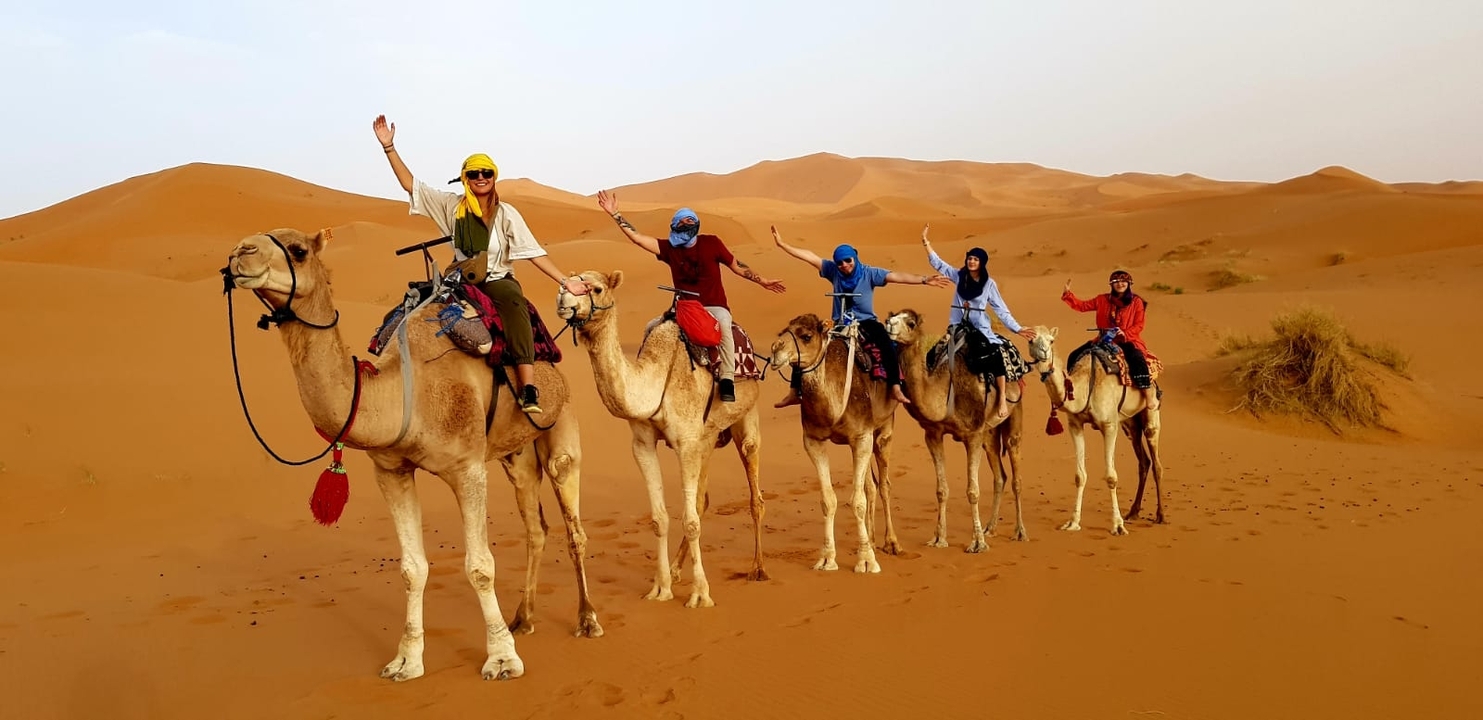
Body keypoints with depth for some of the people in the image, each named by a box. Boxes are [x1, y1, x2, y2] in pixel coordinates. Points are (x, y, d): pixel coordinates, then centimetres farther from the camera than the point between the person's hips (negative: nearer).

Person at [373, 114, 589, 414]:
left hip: (498, 280, -3)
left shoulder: (506, 213, 1)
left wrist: (565, 281, -12)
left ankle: (528, 388, -47)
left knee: (515, 302, -37)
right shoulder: (452, 206, 6)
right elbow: (410, 184, 7)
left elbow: (533, 251, -4)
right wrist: (389, 147, -1)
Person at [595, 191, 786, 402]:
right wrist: (615, 214, -11)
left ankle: (727, 381, -38)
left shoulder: (711, 242, -2)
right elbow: (637, 237, -4)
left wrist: (762, 281, 8)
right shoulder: (669, 248, 2)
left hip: (714, 307, -3)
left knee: (723, 325, -36)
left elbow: (736, 266, 8)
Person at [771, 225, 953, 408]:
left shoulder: (869, 273, -8)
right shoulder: (833, 271, -2)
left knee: (887, 343, -33)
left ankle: (895, 388, -31)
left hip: (866, 323, -3)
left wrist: (924, 279, -28)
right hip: (840, 325, 3)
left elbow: (897, 276, -18)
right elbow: (809, 256, -3)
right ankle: (795, 392, 2)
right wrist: (782, 244, -6)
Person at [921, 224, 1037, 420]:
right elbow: (938, 263, 4)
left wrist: (1018, 329, -3)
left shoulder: (989, 284, 1)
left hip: (980, 328, -2)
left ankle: (1002, 400, -21)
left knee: (998, 354, -25)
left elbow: (1001, 310, 3)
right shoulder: (959, 276, 5)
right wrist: (926, 242, -4)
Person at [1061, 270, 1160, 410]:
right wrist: (1068, 294, -1)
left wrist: (1125, 334, -21)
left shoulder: (1136, 302, 2)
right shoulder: (1102, 300, 10)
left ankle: (1150, 395, -24)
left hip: (1128, 340, -4)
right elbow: (1082, 306, 11)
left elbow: (1139, 325, -3)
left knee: (1137, 360, -34)